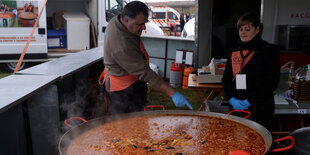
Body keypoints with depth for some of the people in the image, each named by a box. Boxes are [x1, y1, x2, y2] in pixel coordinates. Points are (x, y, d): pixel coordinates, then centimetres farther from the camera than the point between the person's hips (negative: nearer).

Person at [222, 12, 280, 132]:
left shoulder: (269, 50, 0)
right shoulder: (235, 51, 13)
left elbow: (272, 82, -6)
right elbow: (226, 78, 12)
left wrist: (250, 101, -13)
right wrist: (231, 99, -5)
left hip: (260, 109, -4)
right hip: (236, 107, 4)